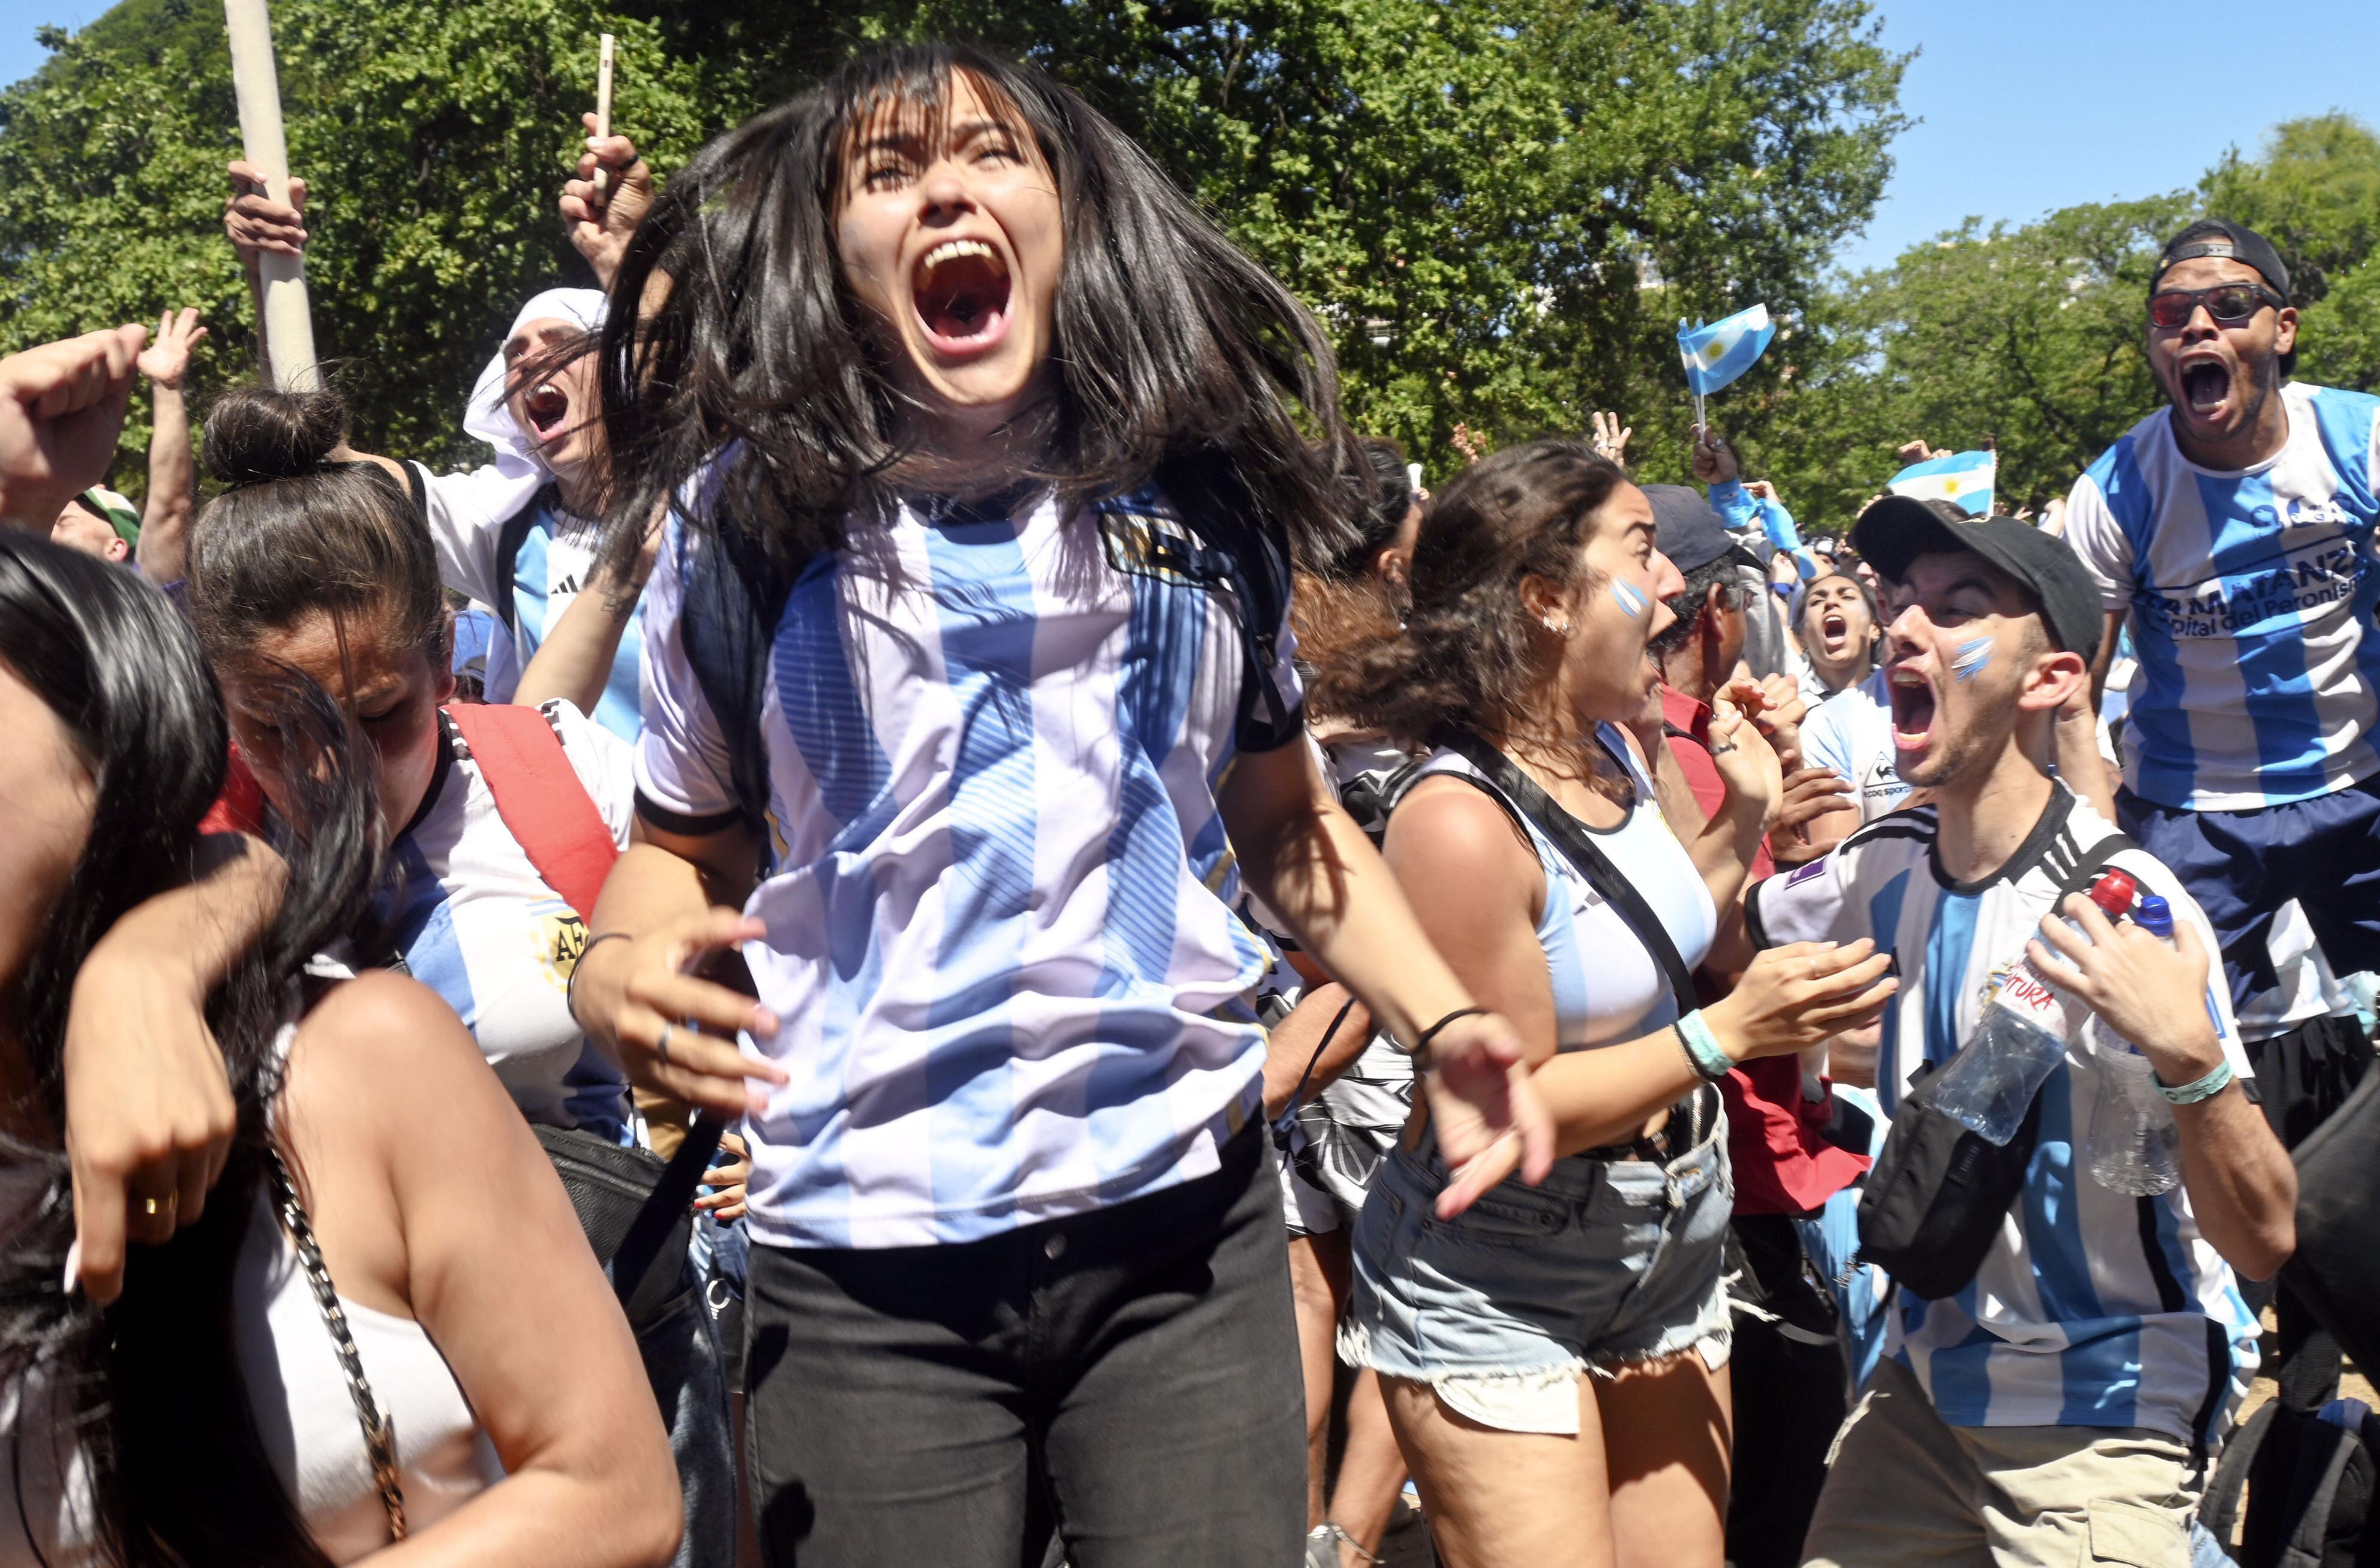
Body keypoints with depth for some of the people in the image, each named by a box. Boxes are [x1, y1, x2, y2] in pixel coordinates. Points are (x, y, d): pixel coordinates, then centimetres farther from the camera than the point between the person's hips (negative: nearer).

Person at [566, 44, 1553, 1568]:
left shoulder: (1202, 495, 4)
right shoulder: (745, 522, -1)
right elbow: (687, 842, 8)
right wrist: (616, 970, -15)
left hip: (1186, 1220, 1)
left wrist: (1440, 1019, -1)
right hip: (866, 1264, -1)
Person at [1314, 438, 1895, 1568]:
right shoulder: (1460, 821, -26)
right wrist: (1728, 1033, -24)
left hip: (1666, 1260, 8)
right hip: (1494, 1301, -8)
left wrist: (1745, 824, 3)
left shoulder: (1612, 751, -1)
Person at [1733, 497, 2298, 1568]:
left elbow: (2264, 1241, -24)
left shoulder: (2121, 907, -24)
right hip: (1927, 1380, 6)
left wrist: (2189, 1056, -42)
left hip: (2101, 1421, -6)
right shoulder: (1884, 867, -5)